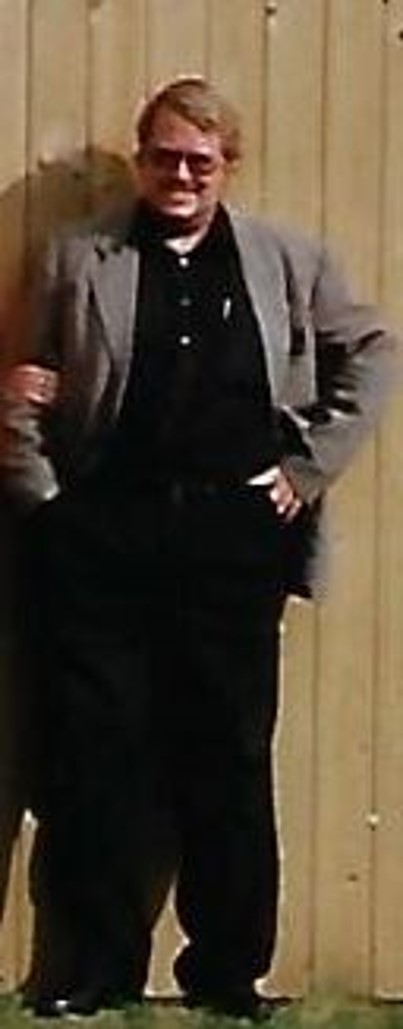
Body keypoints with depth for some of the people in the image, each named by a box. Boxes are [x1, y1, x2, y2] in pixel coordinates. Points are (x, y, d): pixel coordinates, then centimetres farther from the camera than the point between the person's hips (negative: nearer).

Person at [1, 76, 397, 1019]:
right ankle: (101, 968, 11)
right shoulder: (79, 260, 8)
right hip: (102, 534, 0)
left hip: (235, 536, 0)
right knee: (95, 751, 0)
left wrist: (312, 463, 5)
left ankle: (229, 972, 12)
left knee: (230, 756, 3)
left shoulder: (287, 260, 10)